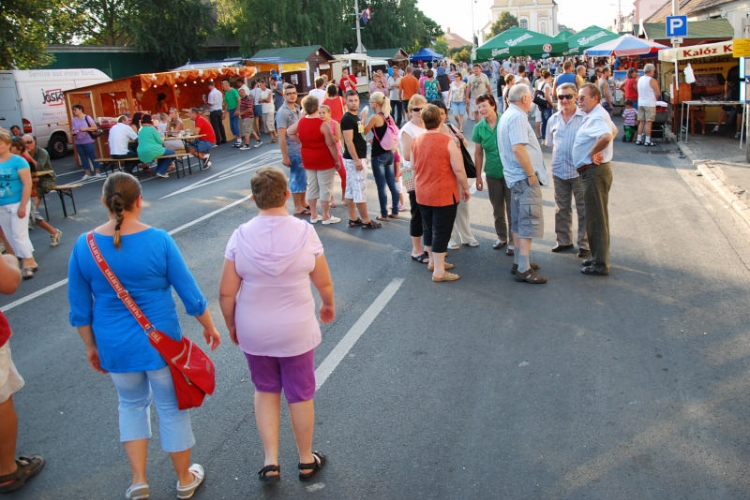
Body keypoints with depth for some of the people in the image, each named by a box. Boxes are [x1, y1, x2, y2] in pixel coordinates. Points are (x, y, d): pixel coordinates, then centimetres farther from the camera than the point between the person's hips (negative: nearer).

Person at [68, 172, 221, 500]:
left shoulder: (83, 246, -9)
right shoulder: (159, 240, -16)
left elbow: (80, 308, 0)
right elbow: (190, 293, -9)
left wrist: (91, 346, 14)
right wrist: (208, 326, 6)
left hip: (114, 346, 2)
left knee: (132, 404, 27)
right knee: (171, 407, 16)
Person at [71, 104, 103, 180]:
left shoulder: (87, 117, -4)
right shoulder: (73, 120, 7)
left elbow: (94, 127, -6)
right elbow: (72, 130, 17)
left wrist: (85, 129, -16)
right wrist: (74, 132, -5)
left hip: (88, 141, -5)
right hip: (78, 143, 5)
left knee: (92, 156, -1)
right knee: (83, 158, 8)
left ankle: (97, 172, 7)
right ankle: (87, 174, 15)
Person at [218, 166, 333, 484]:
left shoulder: (240, 237, -15)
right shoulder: (305, 233, -15)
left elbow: (226, 293, -10)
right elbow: (324, 283, -6)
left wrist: (231, 325, 8)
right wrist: (329, 306, 15)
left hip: (253, 332, 1)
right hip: (296, 330, -1)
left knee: (265, 390, 24)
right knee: (300, 394, 18)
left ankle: (270, 462, 24)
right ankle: (306, 461, 36)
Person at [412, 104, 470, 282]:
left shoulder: (416, 141, 1)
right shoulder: (447, 141, -16)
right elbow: (458, 169, -16)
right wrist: (465, 188, -2)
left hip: (422, 193, 6)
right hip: (444, 194, -6)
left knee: (429, 228, 19)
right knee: (441, 232, 0)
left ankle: (433, 261, 35)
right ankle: (439, 271, 4)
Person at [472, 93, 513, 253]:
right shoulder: (479, 128, -2)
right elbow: (478, 153, 6)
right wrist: (478, 176, 6)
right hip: (492, 174, 3)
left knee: (511, 208, 2)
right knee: (497, 209, 14)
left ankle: (513, 240, 14)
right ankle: (501, 237, 31)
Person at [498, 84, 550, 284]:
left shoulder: (508, 114, 16)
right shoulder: (517, 116, -17)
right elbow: (518, 148, -27)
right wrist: (531, 174, -20)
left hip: (516, 177, 11)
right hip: (525, 177, -10)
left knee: (519, 222, 16)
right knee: (529, 223, -7)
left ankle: (519, 262, 24)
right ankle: (523, 269, -5)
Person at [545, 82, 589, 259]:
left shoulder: (585, 117, -7)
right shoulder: (553, 120, 8)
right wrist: (557, 161, 6)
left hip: (580, 171, -5)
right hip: (559, 171, 5)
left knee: (583, 209, 4)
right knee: (561, 208, 15)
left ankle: (584, 244, 14)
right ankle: (563, 241, 29)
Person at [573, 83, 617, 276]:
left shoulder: (596, 118, -19)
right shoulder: (596, 115, 13)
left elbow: (606, 136, -41)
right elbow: (614, 130, 33)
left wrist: (593, 152, -24)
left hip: (595, 172, -11)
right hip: (593, 171, 11)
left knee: (596, 219, -4)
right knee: (597, 217, 18)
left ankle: (600, 265, 4)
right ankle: (599, 257, 30)